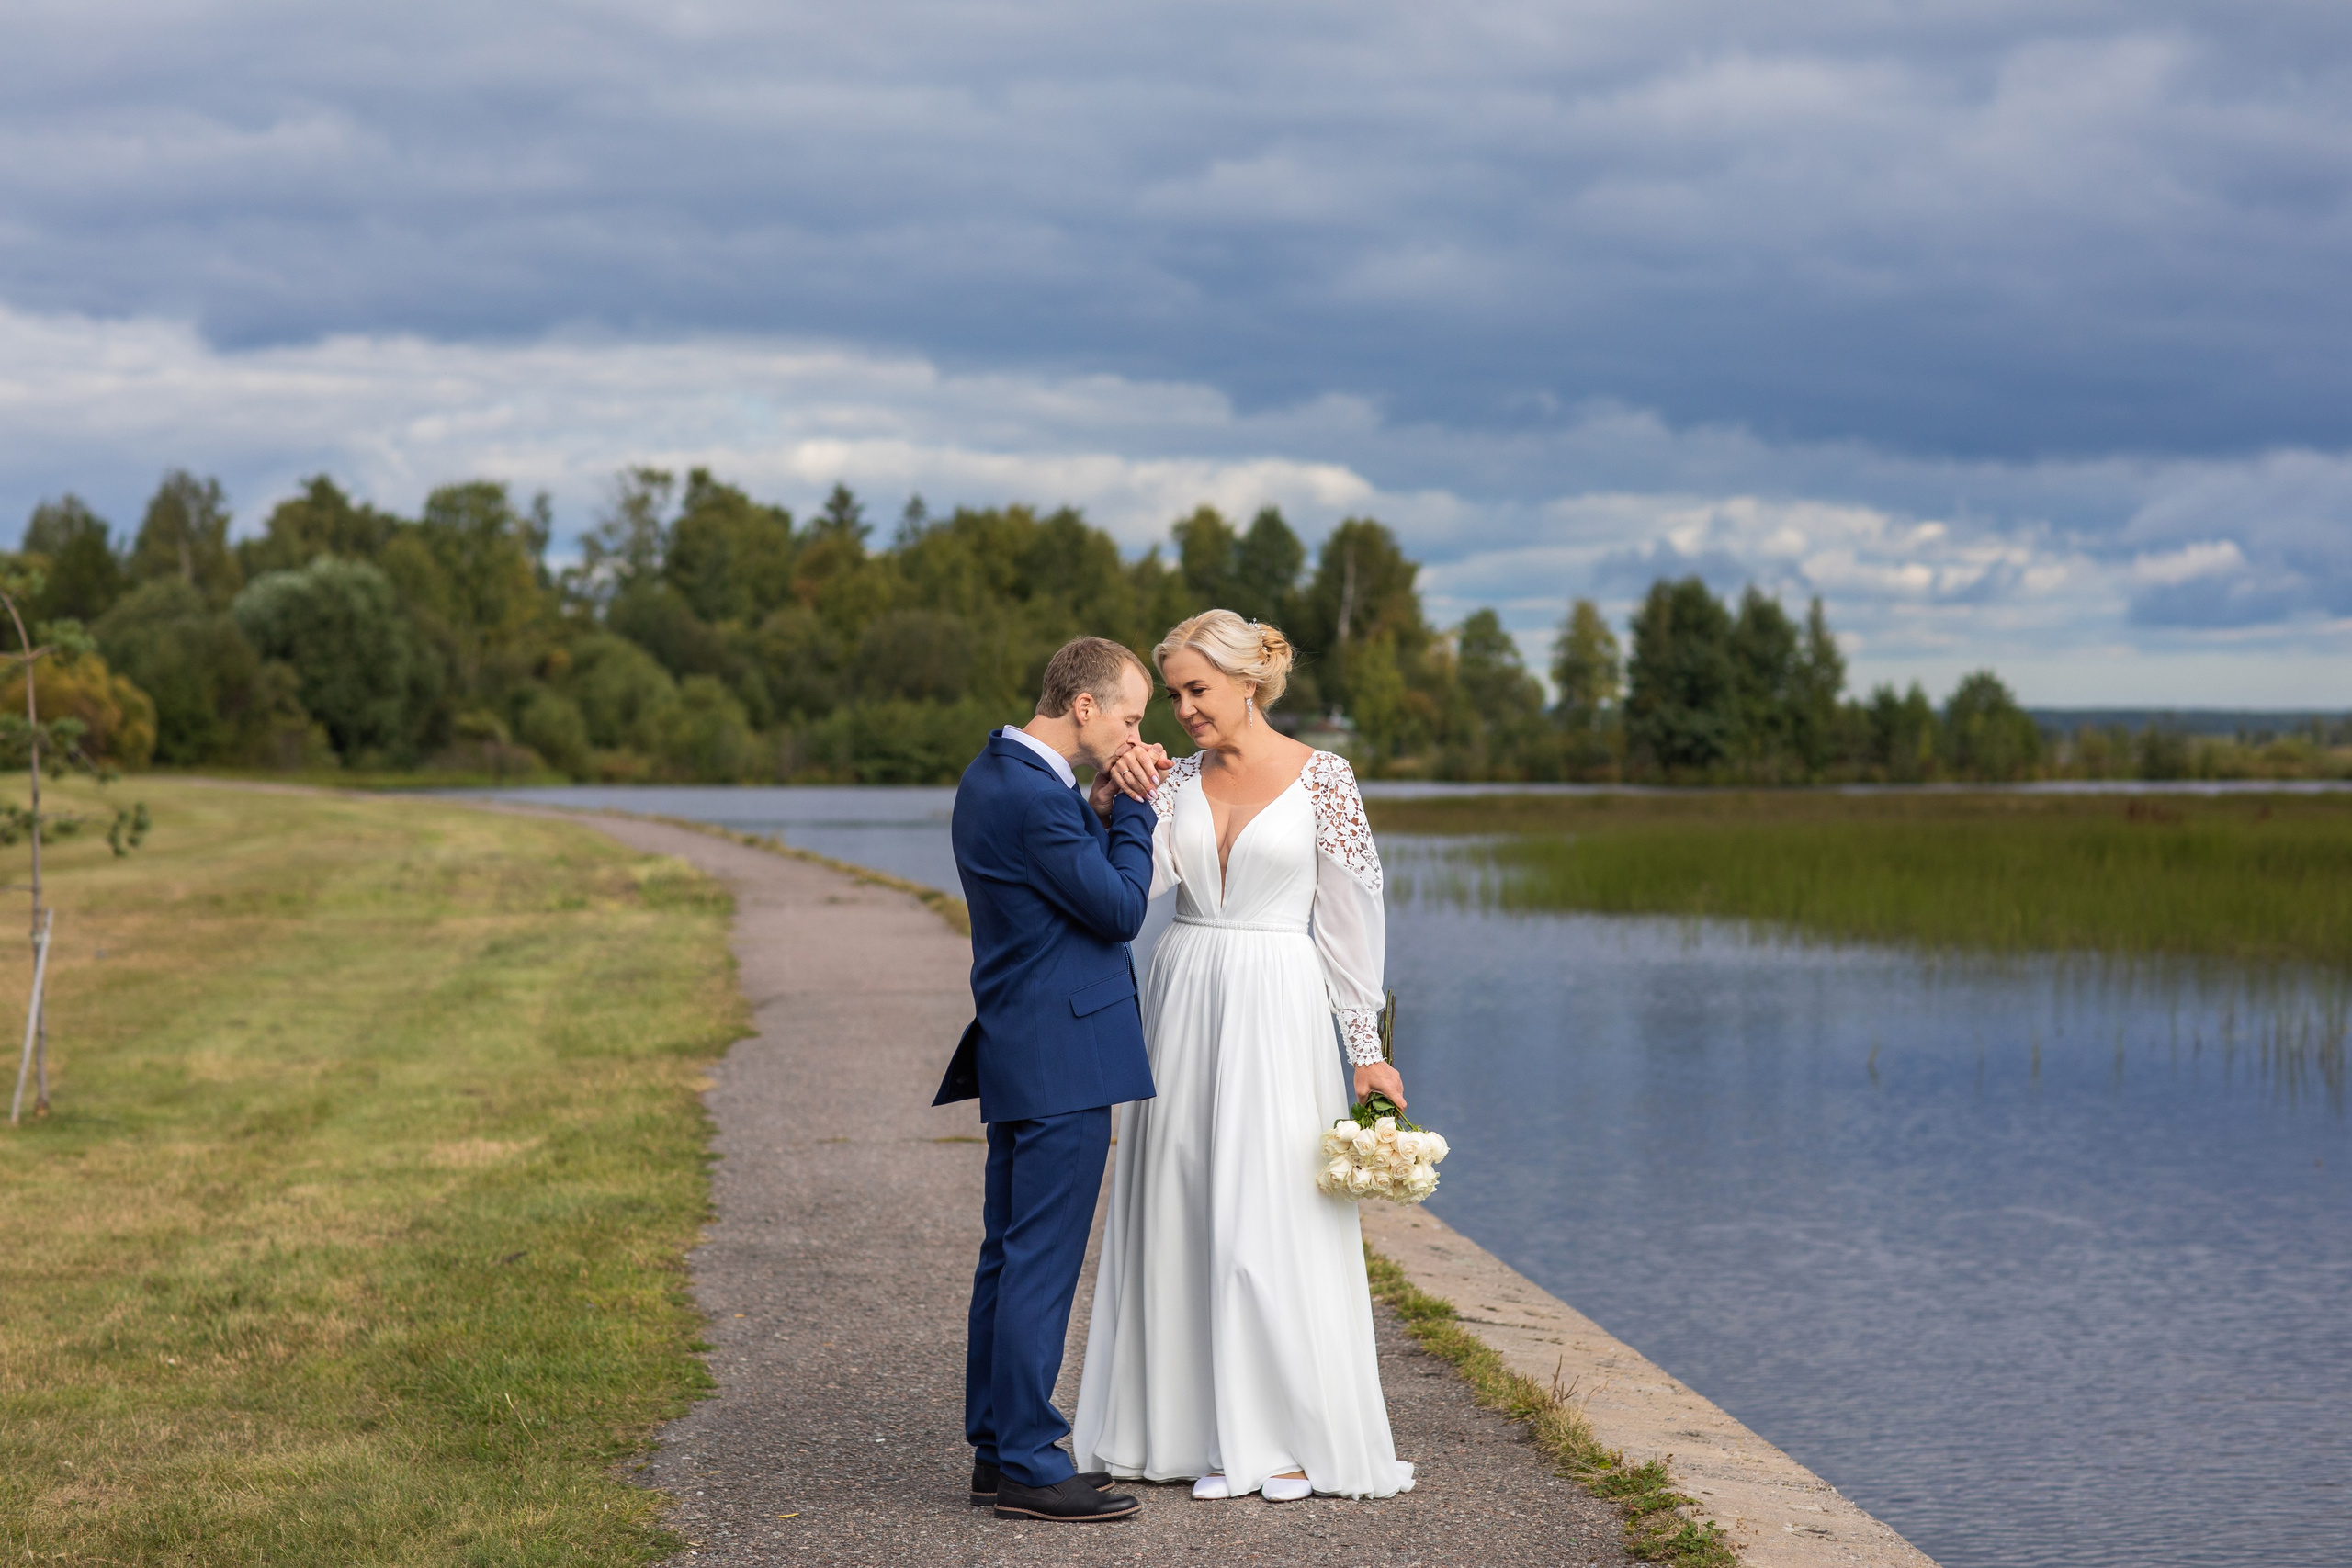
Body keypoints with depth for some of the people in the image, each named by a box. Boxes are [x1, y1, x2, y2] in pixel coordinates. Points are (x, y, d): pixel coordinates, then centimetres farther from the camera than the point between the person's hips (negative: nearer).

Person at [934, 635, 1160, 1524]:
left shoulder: (993, 775, 12)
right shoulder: (1034, 797, -20)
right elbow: (1121, 909, -15)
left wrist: (1101, 808, 4)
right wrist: (1129, 804, -6)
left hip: (1020, 1054, 11)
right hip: (1062, 1060, -11)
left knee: (1009, 1255, 14)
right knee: (1041, 1263, -5)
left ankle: (996, 1449, 21)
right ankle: (1028, 1467, -1)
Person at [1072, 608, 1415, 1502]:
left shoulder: (1322, 778, -2)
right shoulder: (1178, 777, 9)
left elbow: (1349, 915, -2)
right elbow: (1137, 881, -4)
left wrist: (1367, 1050, -3)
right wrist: (1126, 798, -19)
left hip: (1278, 1009, -4)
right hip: (1183, 1001, 4)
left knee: (1276, 1218, -4)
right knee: (1188, 1217, 4)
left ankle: (1299, 1437, 8)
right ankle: (1219, 1437, 12)